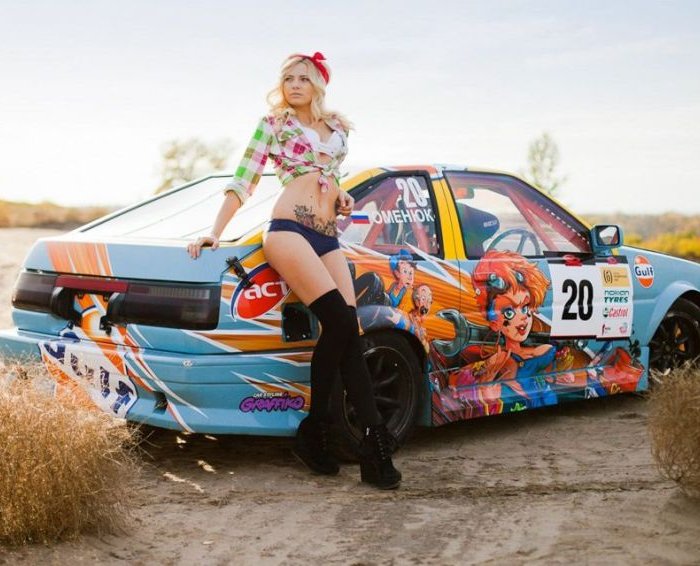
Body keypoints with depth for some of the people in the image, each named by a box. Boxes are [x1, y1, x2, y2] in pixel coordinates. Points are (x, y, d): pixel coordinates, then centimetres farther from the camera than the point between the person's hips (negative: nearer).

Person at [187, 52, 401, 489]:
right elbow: (243, 182, 6)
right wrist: (215, 234, -1)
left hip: (328, 237, 5)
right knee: (341, 324, -20)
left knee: (346, 335, -9)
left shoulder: (337, 126, 22)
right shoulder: (272, 125, 9)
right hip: (290, 229, -5)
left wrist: (342, 196, 12)